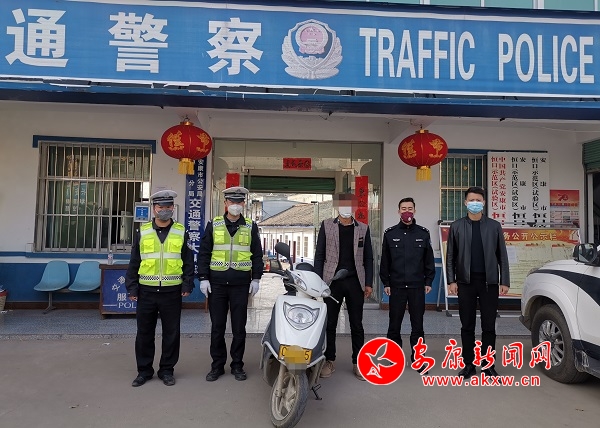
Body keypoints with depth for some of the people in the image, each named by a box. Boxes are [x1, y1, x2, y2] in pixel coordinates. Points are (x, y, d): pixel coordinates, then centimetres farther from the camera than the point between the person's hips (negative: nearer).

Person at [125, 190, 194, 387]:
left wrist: (187, 284, -3)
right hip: (146, 291, 1)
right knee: (144, 333, 9)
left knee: (171, 333, 7)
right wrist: (131, 287, 2)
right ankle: (144, 370, 25)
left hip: (172, 292, -1)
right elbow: (134, 262, 7)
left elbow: (188, 261, 5)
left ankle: (166, 370, 22)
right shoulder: (142, 232, 5)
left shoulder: (181, 232, 3)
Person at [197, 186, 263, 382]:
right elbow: (203, 253, 5)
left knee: (239, 327, 7)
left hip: (241, 284, 0)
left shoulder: (251, 227, 6)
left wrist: (256, 279, 1)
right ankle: (217, 365, 21)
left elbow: (257, 255, 8)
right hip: (217, 283, 0)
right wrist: (203, 278, -3)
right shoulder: (213, 225, 6)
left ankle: (237, 365, 20)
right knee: (217, 327, 8)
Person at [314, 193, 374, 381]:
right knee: (329, 324, 6)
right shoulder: (327, 226, 4)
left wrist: (369, 284, 2)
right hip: (332, 282, -1)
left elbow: (368, 258, 8)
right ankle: (329, 361, 20)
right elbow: (319, 255, 3)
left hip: (355, 282, 1)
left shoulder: (363, 229, 8)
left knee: (357, 325, 7)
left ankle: (358, 363, 18)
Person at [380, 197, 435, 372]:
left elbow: (429, 260, 8)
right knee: (394, 324, 6)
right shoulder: (390, 233, 3)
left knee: (417, 324, 7)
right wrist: (385, 283, 2)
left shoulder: (423, 233, 5)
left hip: (417, 287, 0)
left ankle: (417, 358, 20)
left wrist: (428, 281, 4)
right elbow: (385, 261, 5)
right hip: (396, 287, 0)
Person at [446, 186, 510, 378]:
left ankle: (488, 365, 17)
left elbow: (502, 256, 5)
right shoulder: (456, 226, 5)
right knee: (467, 326, 6)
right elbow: (450, 256, 4)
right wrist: (451, 280, -4)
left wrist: (504, 281, 0)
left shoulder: (494, 226, 6)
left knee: (489, 326, 5)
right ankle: (469, 364, 16)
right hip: (466, 282, 0)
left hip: (489, 282, 0)